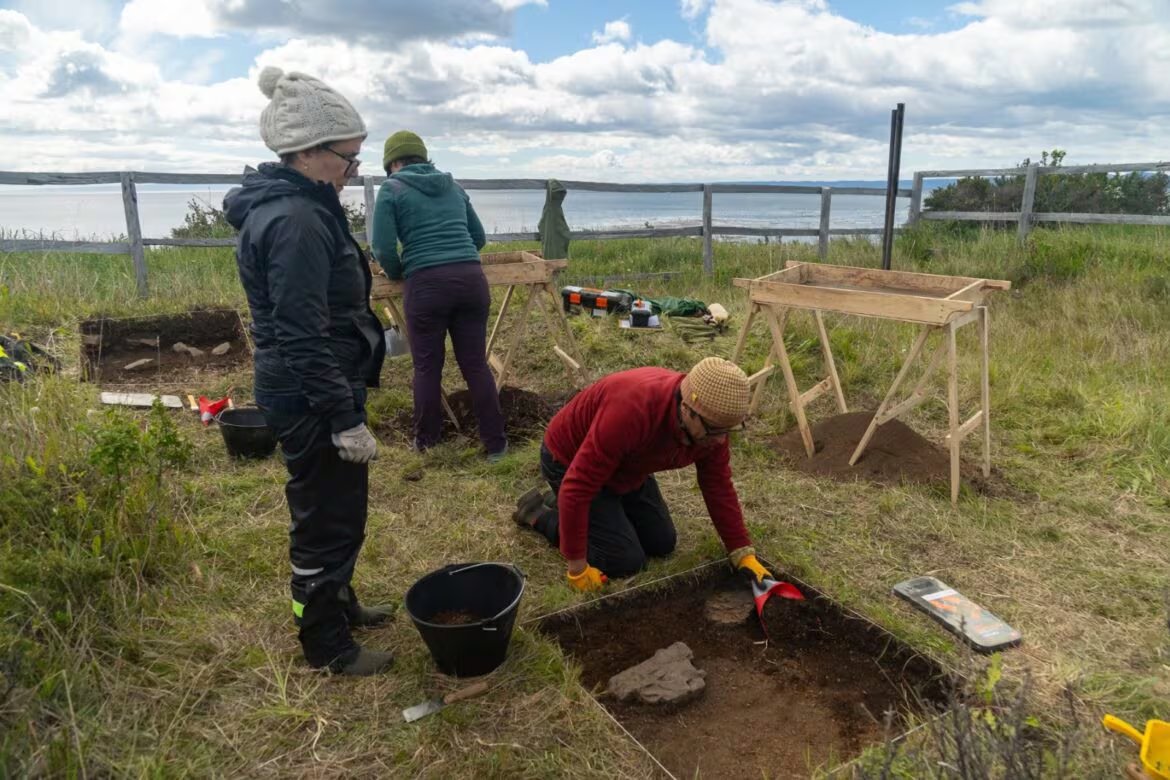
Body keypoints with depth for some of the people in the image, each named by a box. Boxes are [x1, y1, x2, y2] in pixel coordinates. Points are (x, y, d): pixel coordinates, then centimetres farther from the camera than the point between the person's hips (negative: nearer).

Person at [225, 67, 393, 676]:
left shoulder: (292, 207, 10)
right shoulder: (295, 221, -22)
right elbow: (303, 338, -25)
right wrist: (345, 419, -22)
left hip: (310, 393, 10)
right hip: (312, 401, -10)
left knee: (334, 510, 23)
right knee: (329, 519, 5)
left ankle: (338, 603, 42)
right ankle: (327, 644, 23)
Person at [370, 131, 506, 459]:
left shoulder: (391, 189, 7)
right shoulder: (453, 186, 22)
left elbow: (383, 249, -1)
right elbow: (479, 238, 29)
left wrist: (398, 274, 17)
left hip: (426, 284, -4)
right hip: (471, 278, 4)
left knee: (427, 367, 9)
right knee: (476, 363, 8)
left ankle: (426, 442, 22)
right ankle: (495, 443, 13)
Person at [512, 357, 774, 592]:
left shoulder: (710, 424, -18)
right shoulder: (632, 410, -42)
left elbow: (719, 488, -5)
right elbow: (578, 485, -38)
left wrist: (744, 554, -7)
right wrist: (577, 567, -30)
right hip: (568, 461, -7)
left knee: (662, 543, 8)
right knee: (626, 561, -11)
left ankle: (563, 504, 21)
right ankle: (539, 513, 6)